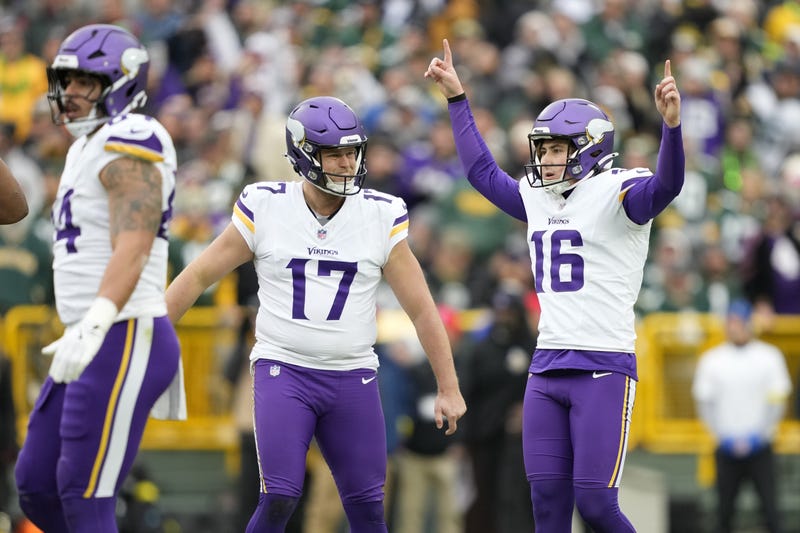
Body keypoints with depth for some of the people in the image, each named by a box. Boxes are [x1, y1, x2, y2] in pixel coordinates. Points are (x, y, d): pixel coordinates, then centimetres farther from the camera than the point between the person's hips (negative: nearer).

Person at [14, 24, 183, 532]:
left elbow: (132, 251, -24)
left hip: (125, 345, -10)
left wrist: (93, 327, -36)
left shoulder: (129, 144, -12)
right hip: (100, 345, 10)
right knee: (37, 489, 11)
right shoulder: (87, 150, 19)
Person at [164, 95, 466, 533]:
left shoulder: (381, 217, -2)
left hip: (352, 377, 2)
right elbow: (198, 276, 3)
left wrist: (449, 388, 3)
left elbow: (421, 309, 3)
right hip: (283, 370, -2)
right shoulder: (265, 208, -4)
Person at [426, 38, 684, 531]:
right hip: (547, 366, 7)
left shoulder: (617, 194, -7)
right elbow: (482, 171, 28)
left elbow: (666, 185, -26)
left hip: (604, 368, -7)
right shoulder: (538, 200, 15)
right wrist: (457, 97, 30)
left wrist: (672, 123, -42)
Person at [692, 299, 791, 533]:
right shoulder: (711, 359, 5)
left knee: (770, 507, -7)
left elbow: (777, 400, 2)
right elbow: (704, 402, 7)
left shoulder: (769, 356, 3)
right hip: (726, 449, 1)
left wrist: (759, 435, -6)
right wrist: (724, 437, -2)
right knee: (725, 508, 2)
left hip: (760, 446, -1)